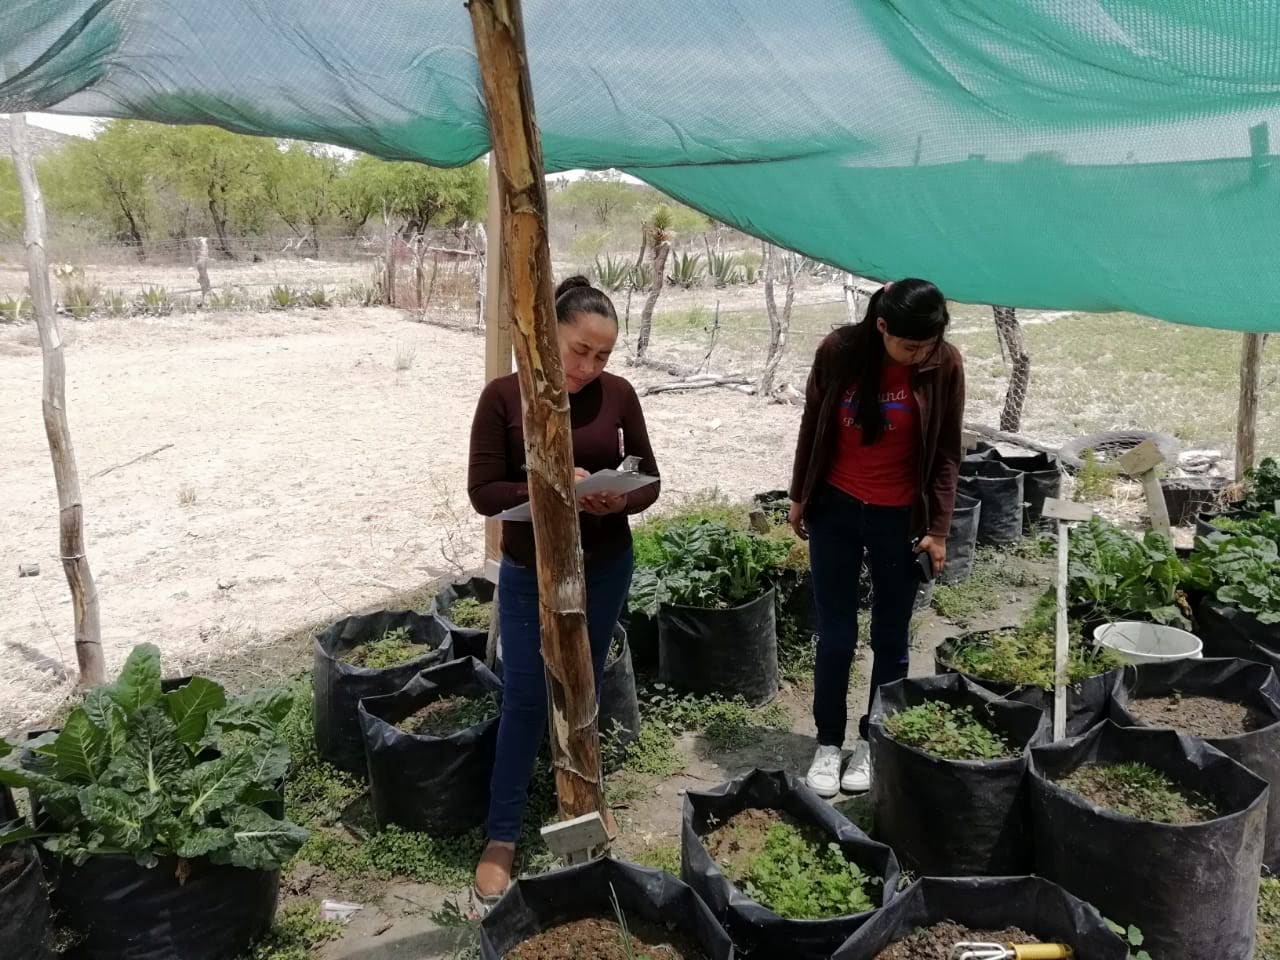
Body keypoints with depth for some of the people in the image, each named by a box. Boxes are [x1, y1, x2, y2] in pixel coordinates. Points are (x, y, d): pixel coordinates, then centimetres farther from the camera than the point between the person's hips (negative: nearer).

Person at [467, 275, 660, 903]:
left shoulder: (618, 395, -6)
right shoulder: (504, 396, -13)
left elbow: (649, 478, 0)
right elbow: (483, 491, -13)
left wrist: (621, 500, -23)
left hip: (605, 569, 2)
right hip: (529, 575, -2)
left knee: (583, 690, 17)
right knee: (524, 699, 4)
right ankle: (502, 835, 20)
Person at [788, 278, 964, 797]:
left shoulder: (945, 364, -12)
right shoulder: (839, 351, -12)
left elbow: (946, 452, -3)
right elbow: (812, 427, 1)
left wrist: (938, 527, -6)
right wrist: (799, 497, 8)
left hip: (900, 519, 0)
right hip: (835, 510, 0)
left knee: (890, 639, 10)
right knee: (835, 637, 6)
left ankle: (872, 741, 27)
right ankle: (828, 744, 22)